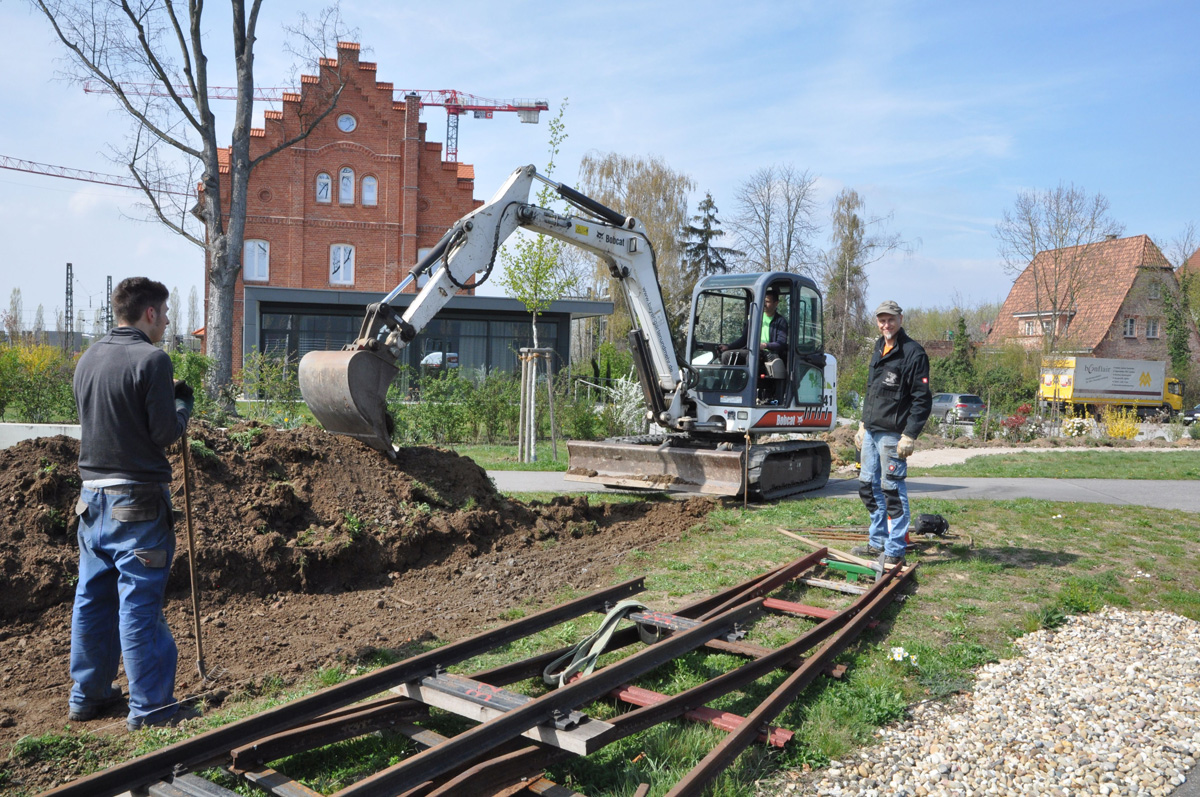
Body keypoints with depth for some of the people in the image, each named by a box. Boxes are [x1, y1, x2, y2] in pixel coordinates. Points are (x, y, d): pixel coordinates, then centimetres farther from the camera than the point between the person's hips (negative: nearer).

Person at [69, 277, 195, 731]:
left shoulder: (88, 359, 9)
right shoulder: (151, 359, -15)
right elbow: (166, 432, -16)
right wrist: (183, 400, 3)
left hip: (93, 495, 8)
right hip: (137, 499, -8)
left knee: (91, 597, 16)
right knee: (139, 603, -2)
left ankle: (87, 695, 28)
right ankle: (149, 707, 7)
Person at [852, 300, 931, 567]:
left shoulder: (913, 352, -11)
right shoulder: (879, 350, 16)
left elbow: (922, 399, -14)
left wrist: (910, 435, -19)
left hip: (892, 434, -9)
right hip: (871, 432, 9)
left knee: (893, 490, -5)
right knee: (869, 487, 14)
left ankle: (894, 552, 3)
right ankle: (878, 542, 26)